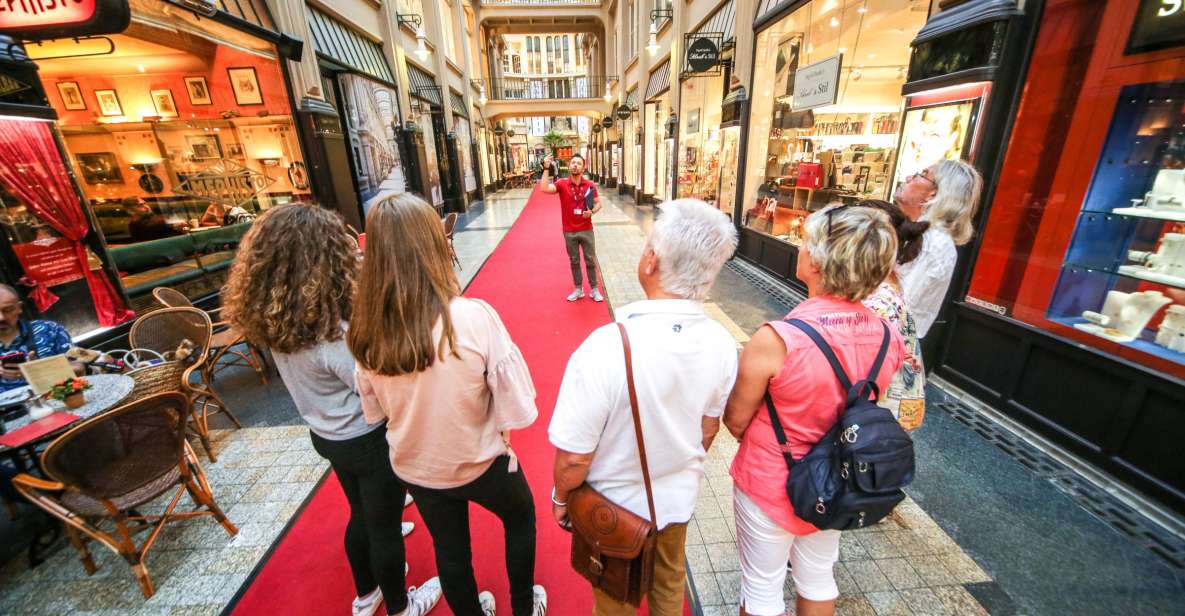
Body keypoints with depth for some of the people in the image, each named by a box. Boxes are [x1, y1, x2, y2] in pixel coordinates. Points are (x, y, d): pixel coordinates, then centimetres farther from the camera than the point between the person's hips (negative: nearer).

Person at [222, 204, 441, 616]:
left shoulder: (275, 320, -8)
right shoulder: (334, 335, -33)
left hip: (327, 435, 7)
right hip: (368, 440, -7)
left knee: (362, 514, 29)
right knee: (385, 525, 16)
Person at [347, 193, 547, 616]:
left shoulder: (367, 330, -17)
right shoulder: (474, 317, -31)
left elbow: (375, 411, -2)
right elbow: (519, 411, -24)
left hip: (415, 469, 3)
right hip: (480, 464, -2)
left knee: (450, 552, 28)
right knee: (521, 518, 29)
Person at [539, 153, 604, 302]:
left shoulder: (590, 185, -3)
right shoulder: (562, 184, -6)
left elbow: (598, 203, 5)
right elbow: (544, 188, -22)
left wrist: (592, 212, -15)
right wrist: (546, 168, -24)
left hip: (587, 230, 0)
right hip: (569, 232, 0)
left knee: (590, 260, 8)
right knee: (574, 261, 12)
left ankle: (594, 289, 21)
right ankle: (578, 289, 26)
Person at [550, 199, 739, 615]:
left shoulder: (607, 348, -38)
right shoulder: (722, 344, -20)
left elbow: (574, 457, -26)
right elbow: (709, 428, -3)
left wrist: (561, 497, -4)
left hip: (616, 506, -3)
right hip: (679, 498, 4)